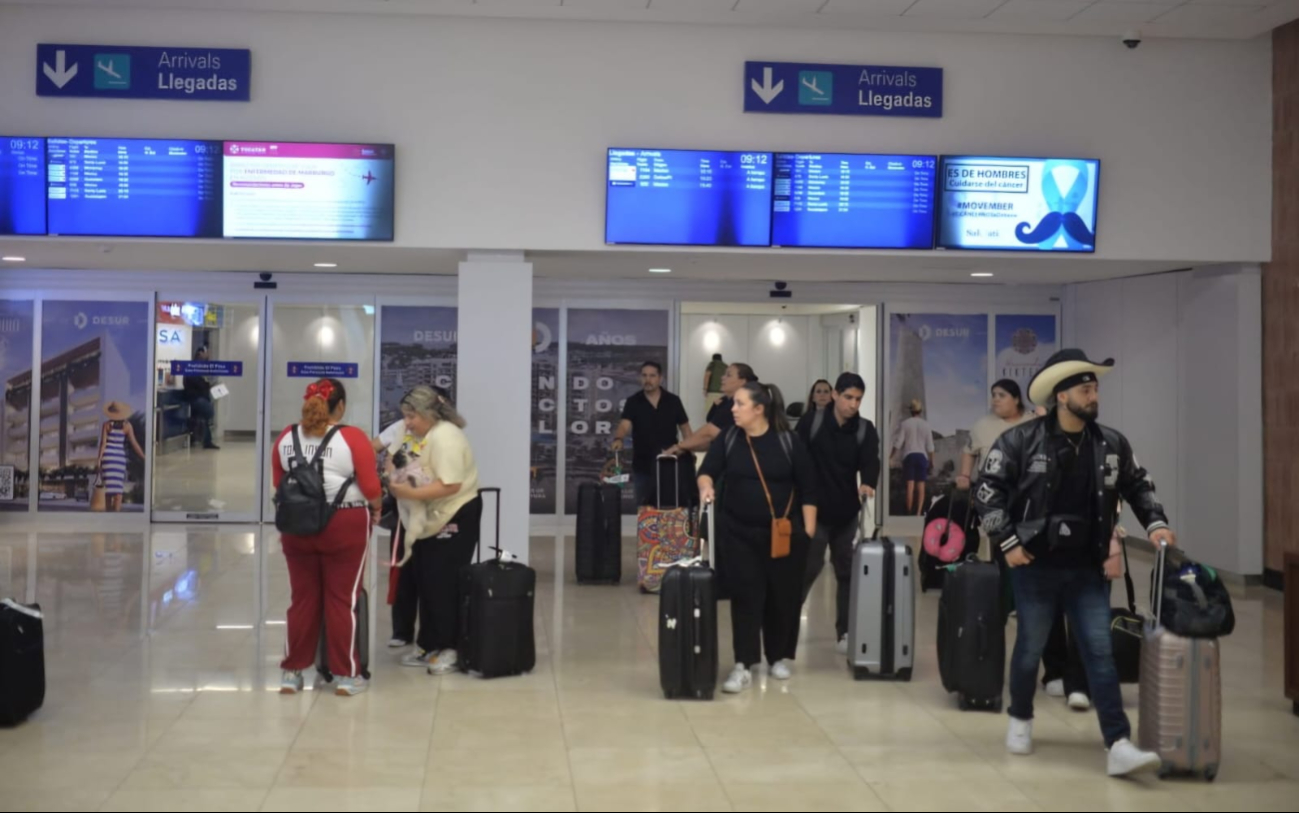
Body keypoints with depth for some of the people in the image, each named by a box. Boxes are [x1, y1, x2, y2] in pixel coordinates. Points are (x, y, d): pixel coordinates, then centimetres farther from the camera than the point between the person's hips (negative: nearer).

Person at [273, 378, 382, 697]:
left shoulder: (286, 437, 4)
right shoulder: (352, 438, -10)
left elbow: (278, 482, 10)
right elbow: (370, 487, -11)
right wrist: (375, 509, 8)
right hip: (344, 525, -4)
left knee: (303, 598, 13)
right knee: (342, 600, 4)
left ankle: (292, 672, 18)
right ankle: (345, 675, 10)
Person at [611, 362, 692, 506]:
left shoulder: (673, 401, 1)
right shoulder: (633, 402, -2)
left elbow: (685, 428, 7)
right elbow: (625, 425, -17)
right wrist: (618, 439, -39)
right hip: (642, 466, 0)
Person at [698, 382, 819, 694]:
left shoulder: (788, 441, -6)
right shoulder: (727, 439, 1)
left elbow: (807, 488, -2)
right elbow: (708, 470, -2)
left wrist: (809, 529, -5)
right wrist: (706, 485, -25)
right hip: (741, 533, 2)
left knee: (783, 596, 6)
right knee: (745, 596, -4)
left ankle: (780, 658, 24)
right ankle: (744, 665, -4)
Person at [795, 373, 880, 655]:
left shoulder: (866, 430, -1)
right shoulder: (810, 422, -6)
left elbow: (870, 462, -16)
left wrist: (868, 483, -38)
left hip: (847, 514, 3)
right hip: (813, 511, -3)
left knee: (848, 572, 8)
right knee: (807, 568, -1)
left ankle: (846, 632, 16)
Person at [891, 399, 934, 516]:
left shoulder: (905, 424, -1)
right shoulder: (926, 425, 3)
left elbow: (898, 442, -4)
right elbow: (930, 445, 4)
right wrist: (931, 460, 12)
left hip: (909, 455, -1)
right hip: (922, 455, 1)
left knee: (910, 485, -1)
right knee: (921, 486, 2)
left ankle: (909, 512, -3)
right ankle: (919, 512, -3)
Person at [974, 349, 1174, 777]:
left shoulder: (1112, 443, 2)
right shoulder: (1021, 440, -11)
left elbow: (1138, 486, 17)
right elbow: (987, 490, -8)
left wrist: (1155, 523, 3)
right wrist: (1007, 542, -12)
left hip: (1088, 569, 3)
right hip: (1035, 566, -3)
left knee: (1100, 652, -2)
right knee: (1030, 647, 12)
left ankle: (1119, 746, -5)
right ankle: (1020, 719, 35)